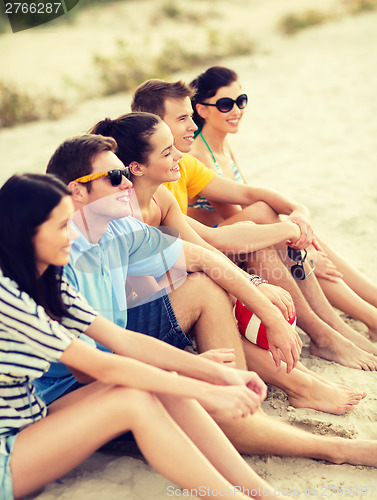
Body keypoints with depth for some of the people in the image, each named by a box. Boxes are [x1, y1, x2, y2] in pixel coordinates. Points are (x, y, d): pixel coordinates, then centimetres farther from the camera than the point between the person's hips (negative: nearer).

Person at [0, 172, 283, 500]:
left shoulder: (48, 285, 4)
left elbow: (125, 341, 0)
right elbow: (104, 367, -25)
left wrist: (219, 372, -8)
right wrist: (208, 393, -23)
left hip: (31, 421, 7)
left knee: (163, 385, -13)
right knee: (134, 401, -26)